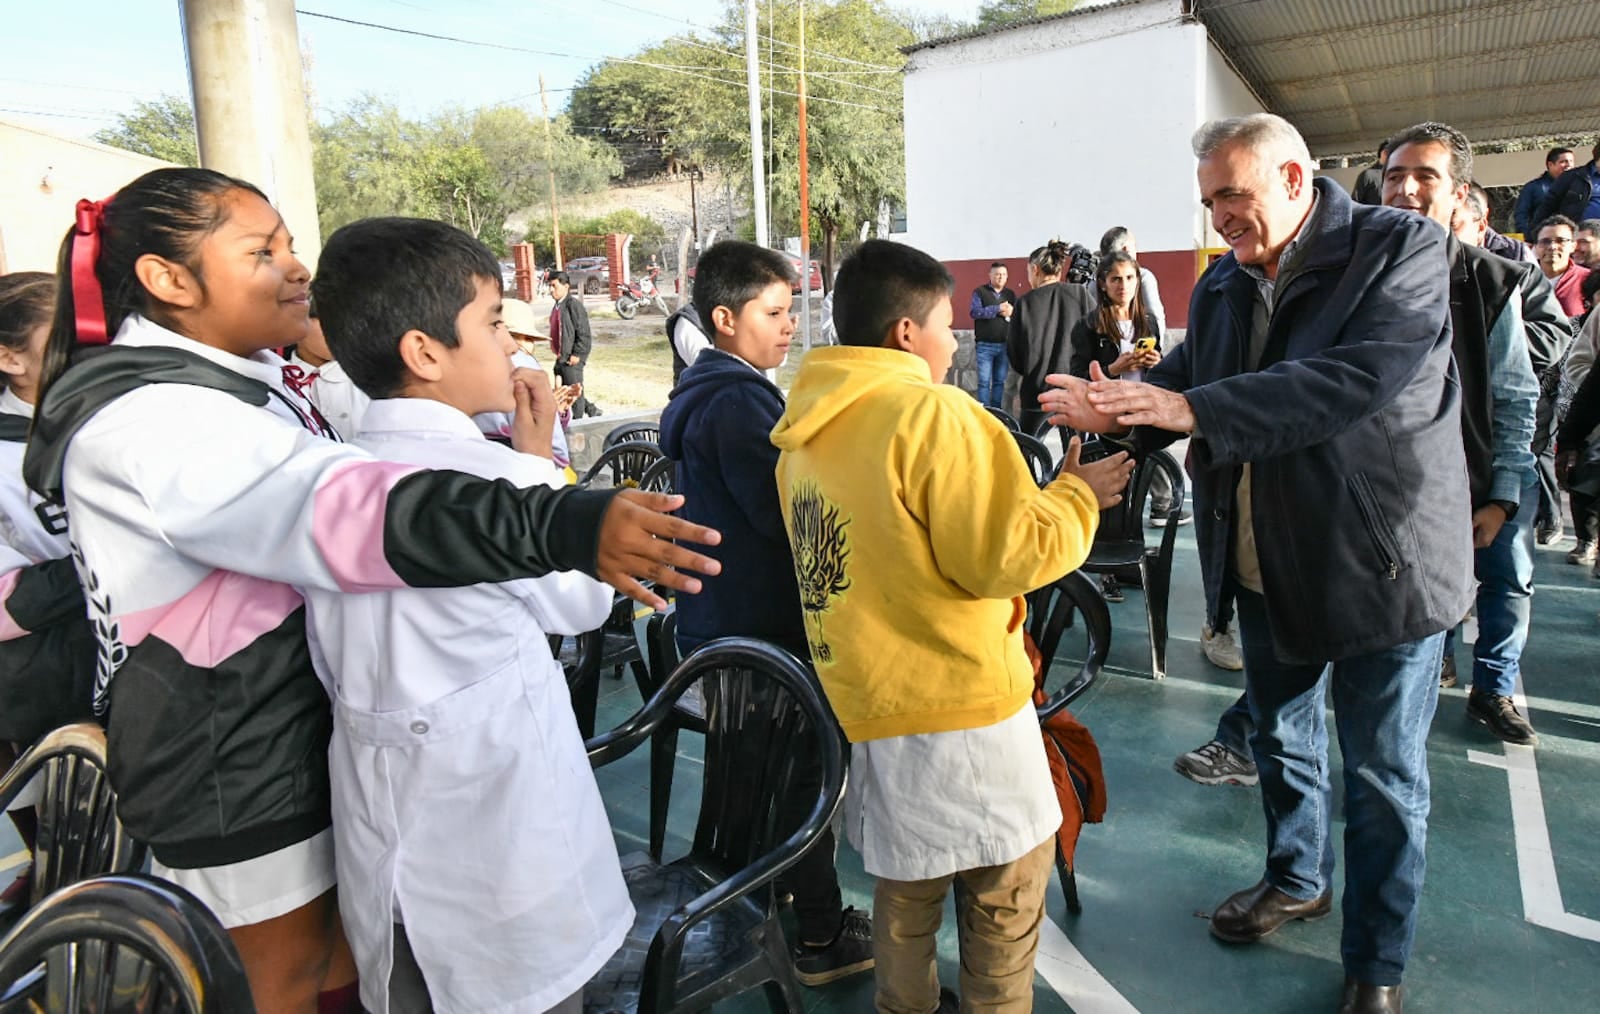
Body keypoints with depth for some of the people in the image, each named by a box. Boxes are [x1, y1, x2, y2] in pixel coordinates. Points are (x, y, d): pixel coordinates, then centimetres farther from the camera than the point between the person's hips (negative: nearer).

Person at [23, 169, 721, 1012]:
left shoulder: (234, 383, 6)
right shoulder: (149, 419, -28)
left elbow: (312, 486, 23)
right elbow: (337, 507, -45)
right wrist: (563, 527, -58)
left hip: (301, 732, 9)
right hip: (231, 765, -9)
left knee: (345, 939, 24)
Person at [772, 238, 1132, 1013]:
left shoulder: (808, 432, 6)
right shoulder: (935, 417, -19)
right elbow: (1006, 558, -19)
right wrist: (1077, 498, -2)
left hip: (867, 698, 8)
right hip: (961, 699, -8)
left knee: (906, 884, 23)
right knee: (1006, 890, 12)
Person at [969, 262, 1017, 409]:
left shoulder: (1011, 294, 14)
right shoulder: (979, 292, 2)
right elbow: (974, 312, -13)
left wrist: (1011, 312, -12)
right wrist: (998, 309, -17)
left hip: (1005, 345, 4)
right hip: (985, 345, -4)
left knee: (1000, 381, 7)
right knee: (984, 381, -5)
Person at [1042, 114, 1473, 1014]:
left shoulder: (1400, 249, -15)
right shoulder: (1224, 284, 4)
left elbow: (1362, 376, -30)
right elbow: (1185, 373, 1)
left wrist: (1193, 409, -35)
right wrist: (1119, 407, -22)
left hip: (1381, 561, -6)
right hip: (1266, 563, 6)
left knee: (1384, 773, 8)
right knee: (1281, 736, 22)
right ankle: (1298, 880, 47)